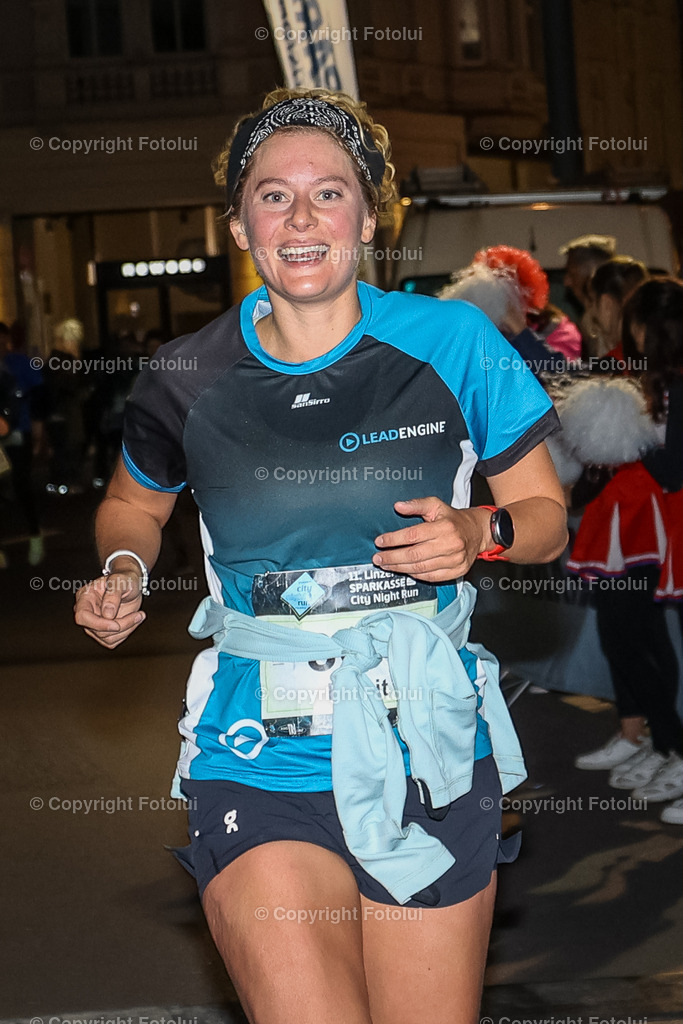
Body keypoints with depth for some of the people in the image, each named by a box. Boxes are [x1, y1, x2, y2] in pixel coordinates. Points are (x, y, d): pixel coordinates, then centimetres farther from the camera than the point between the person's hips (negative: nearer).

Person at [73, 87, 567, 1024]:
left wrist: (479, 532, -14)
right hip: (260, 762, 0)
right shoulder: (188, 378, 0)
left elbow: (548, 514, 6)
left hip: (429, 749, 1)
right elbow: (134, 502, 20)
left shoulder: (450, 342, -3)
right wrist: (123, 573, 0)